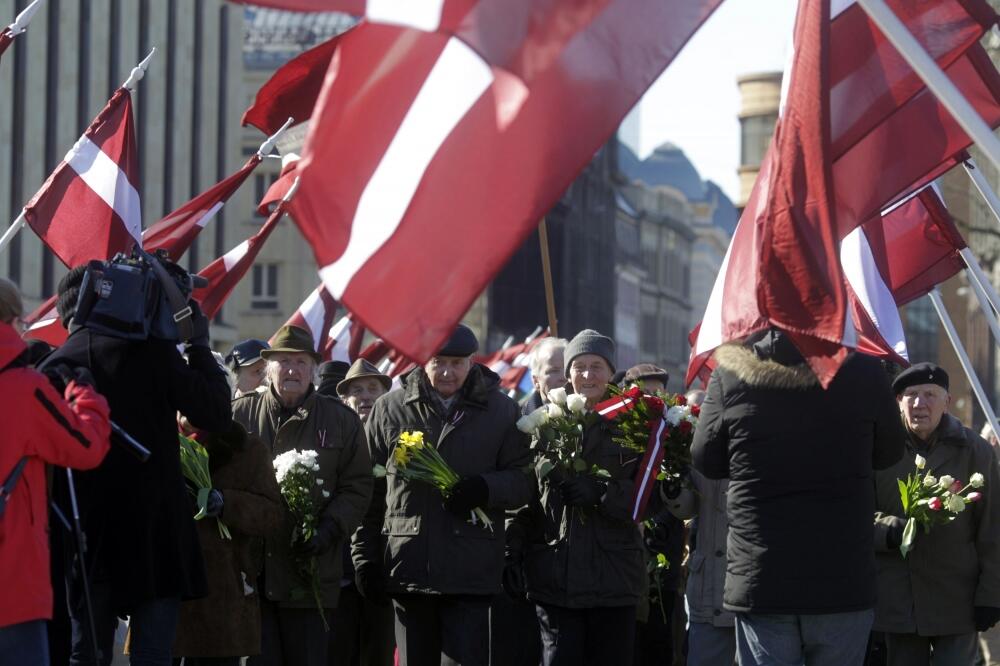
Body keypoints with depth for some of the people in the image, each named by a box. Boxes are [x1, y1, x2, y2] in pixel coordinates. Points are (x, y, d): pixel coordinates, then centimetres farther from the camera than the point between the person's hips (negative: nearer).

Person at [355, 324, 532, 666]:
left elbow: (522, 480, 6)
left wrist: (484, 489, -15)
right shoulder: (390, 409, 9)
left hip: (471, 572, -2)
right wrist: (365, 557, 5)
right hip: (407, 569, 2)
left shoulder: (501, 411, 7)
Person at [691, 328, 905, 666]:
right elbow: (889, 452, 10)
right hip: (844, 582, 0)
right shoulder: (862, 369, -6)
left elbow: (706, 461, 8)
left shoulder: (730, 373, -5)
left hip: (758, 583, 0)